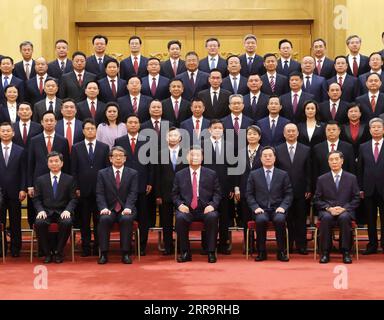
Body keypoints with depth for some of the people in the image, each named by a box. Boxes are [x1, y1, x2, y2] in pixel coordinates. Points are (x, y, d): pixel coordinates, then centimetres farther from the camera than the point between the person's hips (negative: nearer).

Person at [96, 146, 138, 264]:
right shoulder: (102, 173, 11)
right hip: (109, 209, 1)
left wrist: (127, 208, -18)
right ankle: (103, 253, -24)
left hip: (126, 209, -1)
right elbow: (100, 194, 2)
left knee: (126, 219, -33)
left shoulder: (133, 173, 9)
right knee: (104, 219, -31)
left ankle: (125, 253, -25)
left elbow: (133, 193, -2)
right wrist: (104, 208, -16)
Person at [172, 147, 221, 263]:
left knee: (212, 217, -33)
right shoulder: (179, 175, 12)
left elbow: (217, 193, 8)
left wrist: (212, 205, -10)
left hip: (205, 209, 0)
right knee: (180, 217, -32)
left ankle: (211, 252, -21)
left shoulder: (211, 174, 11)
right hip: (186, 209, 0)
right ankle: (185, 252, -18)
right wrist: (180, 204, -9)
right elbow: (175, 194, 11)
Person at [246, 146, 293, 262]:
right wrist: (256, 207, -8)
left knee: (280, 219, -34)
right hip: (261, 209, 0)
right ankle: (261, 252, -18)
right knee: (261, 219, -34)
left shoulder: (283, 174, 10)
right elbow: (249, 194, 7)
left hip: (277, 209, 0)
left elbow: (288, 194, 8)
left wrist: (282, 207, -8)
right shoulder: (254, 174, 10)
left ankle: (281, 252, -18)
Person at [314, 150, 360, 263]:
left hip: (345, 211, 0)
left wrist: (344, 208, -10)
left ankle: (346, 252, -26)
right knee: (326, 218, -35)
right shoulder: (322, 179, 10)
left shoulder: (351, 178, 9)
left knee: (344, 218, -36)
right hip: (327, 211, 0)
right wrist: (329, 208, -11)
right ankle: (325, 252, -25)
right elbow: (317, 200, 7)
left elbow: (356, 199, 6)